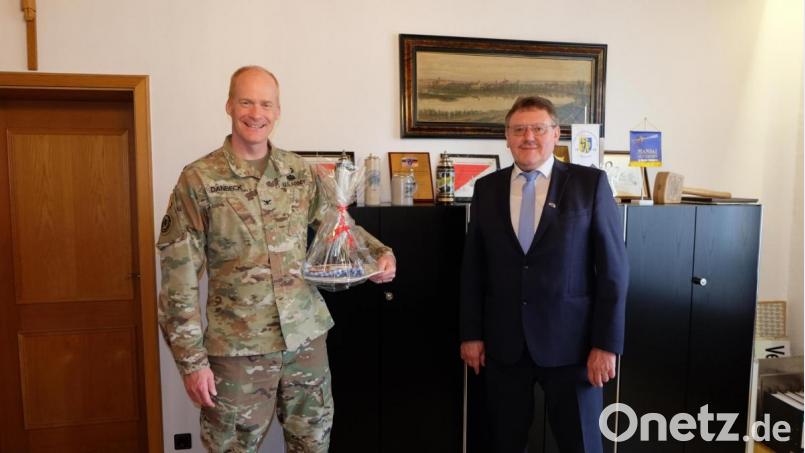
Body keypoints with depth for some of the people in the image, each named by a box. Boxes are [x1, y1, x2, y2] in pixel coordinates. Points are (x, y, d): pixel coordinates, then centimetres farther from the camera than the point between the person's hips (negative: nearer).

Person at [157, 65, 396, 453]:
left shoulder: (300, 172, 3)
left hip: (307, 335, 4)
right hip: (237, 347, -3)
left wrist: (378, 252, -4)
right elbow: (179, 277, -9)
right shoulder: (199, 179, -8)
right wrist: (192, 359, -11)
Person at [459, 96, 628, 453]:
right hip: (503, 343, 3)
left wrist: (607, 344, -8)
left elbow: (613, 268, -5)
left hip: (570, 341, -2)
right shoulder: (487, 188, 5)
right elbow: (473, 268, 7)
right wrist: (471, 334, 5)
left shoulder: (590, 183, -3)